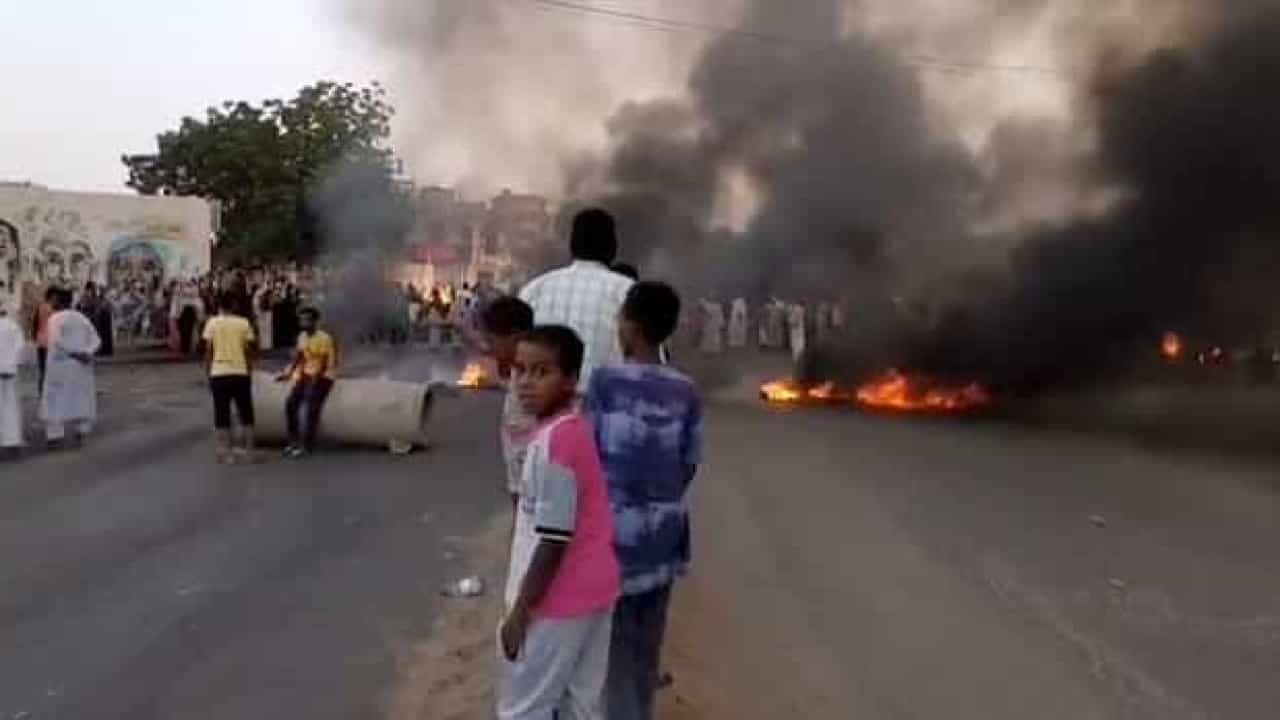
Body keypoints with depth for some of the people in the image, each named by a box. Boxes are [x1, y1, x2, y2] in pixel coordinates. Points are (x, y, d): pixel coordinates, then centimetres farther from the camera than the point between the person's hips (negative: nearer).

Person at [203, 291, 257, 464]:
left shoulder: (212, 323, 0)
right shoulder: (244, 322, 2)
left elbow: (208, 351, -2)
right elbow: (249, 350, 1)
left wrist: (207, 373, 7)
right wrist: (250, 371, 11)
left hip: (219, 374, -1)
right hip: (240, 373, 1)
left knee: (222, 415, 5)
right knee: (245, 413, 11)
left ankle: (225, 452, 4)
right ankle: (247, 451, 12)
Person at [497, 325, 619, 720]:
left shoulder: (552, 442, -23)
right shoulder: (579, 428, 6)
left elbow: (553, 541, -23)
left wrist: (519, 612, -16)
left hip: (558, 601, -9)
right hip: (592, 591, 9)